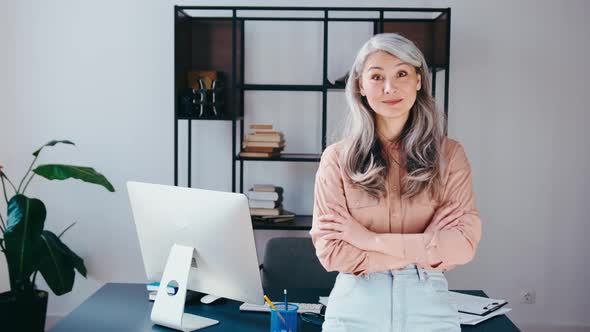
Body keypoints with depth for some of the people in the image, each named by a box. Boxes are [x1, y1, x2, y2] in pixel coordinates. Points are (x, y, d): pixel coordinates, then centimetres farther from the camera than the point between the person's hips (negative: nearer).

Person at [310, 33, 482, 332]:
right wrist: (426, 250, -12)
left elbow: (464, 245, -9)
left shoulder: (449, 154, -2)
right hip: (355, 305, -1)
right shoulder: (337, 158, -5)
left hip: (427, 304, 1)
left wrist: (371, 239, -14)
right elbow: (331, 252, -10)